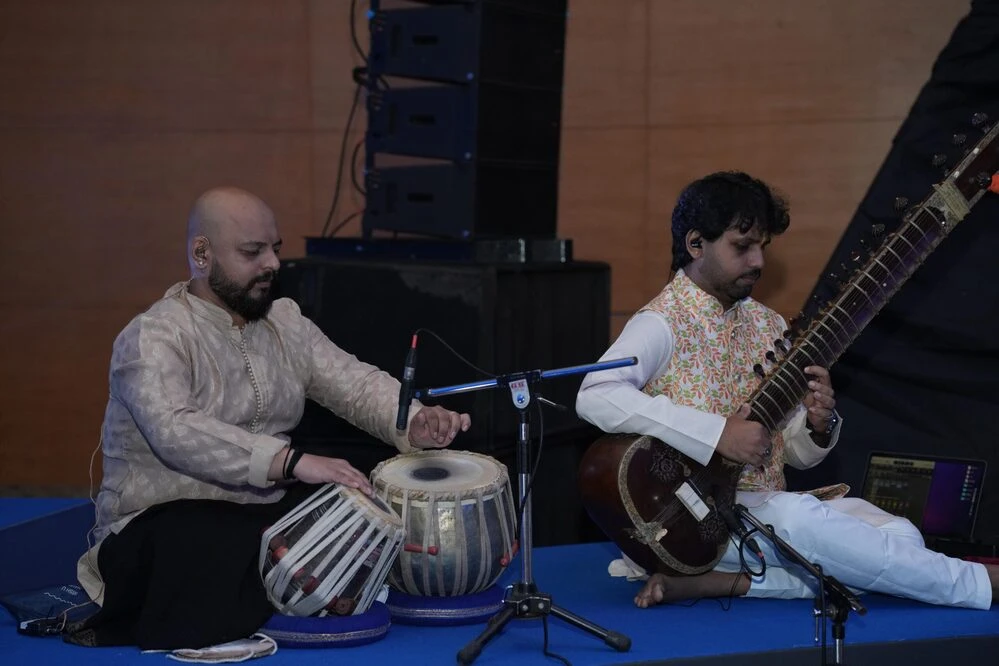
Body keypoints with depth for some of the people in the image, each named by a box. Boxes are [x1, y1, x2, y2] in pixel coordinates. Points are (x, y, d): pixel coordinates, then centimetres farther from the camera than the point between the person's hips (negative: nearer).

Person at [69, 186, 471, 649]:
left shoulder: (285, 321, 10)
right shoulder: (154, 337, -15)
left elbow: (356, 384, 3)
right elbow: (175, 432, -31)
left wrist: (415, 422, -20)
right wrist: (291, 461, -41)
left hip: (265, 509, 8)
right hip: (168, 521, -7)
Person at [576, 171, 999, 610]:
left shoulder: (768, 327, 13)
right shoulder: (662, 324, -8)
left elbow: (797, 454, 16)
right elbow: (595, 397, -29)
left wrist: (819, 427, -9)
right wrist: (718, 434, -30)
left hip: (764, 507, 8)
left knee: (898, 535, -13)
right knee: (802, 519, -33)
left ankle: (724, 581, -18)